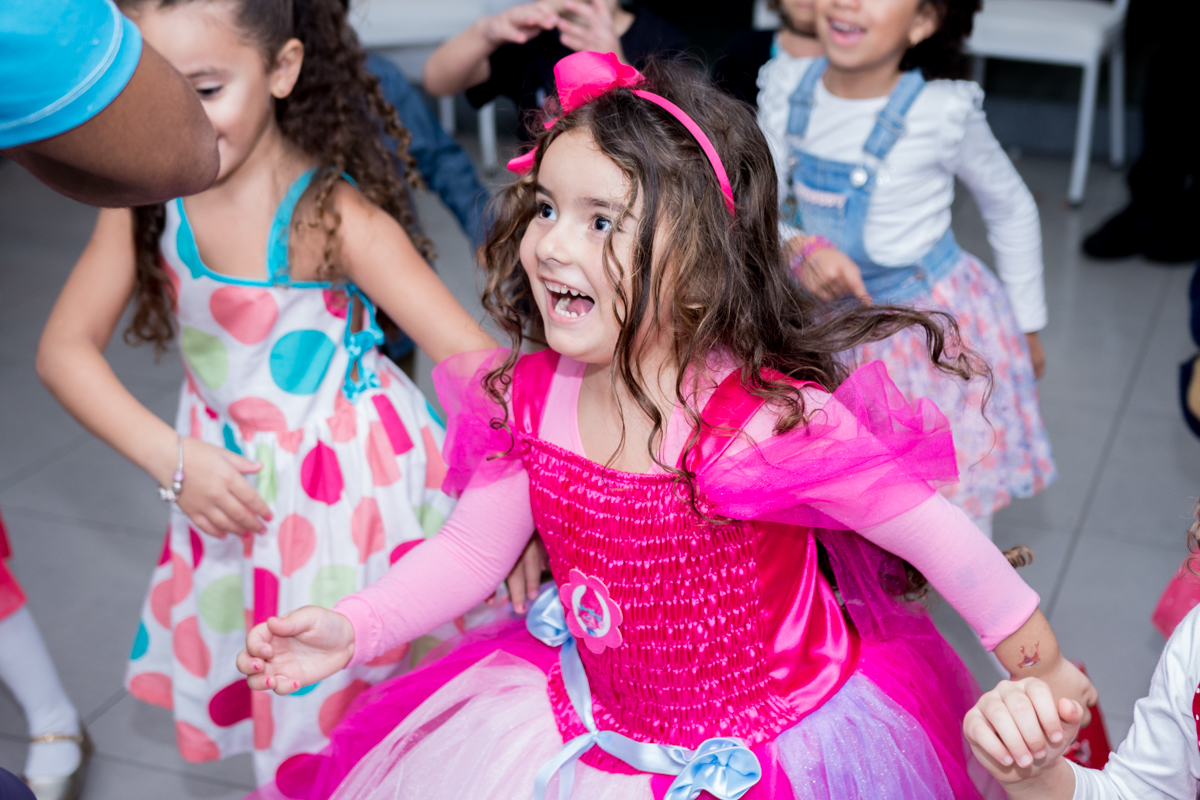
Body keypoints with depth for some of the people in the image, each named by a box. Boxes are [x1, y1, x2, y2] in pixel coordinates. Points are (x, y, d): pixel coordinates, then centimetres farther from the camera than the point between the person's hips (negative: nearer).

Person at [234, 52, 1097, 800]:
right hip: (598, 717, 5)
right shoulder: (531, 401, -11)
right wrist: (350, 629, -10)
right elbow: (470, 551, 1)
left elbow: (929, 526, -21)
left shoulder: (766, 421, -30)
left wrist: (1039, 667, -10)